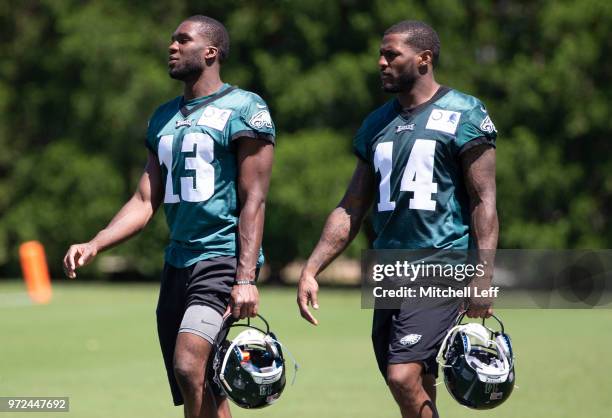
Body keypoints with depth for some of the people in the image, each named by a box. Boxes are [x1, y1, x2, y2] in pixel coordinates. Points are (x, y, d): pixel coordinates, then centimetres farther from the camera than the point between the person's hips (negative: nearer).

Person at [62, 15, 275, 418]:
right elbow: (145, 201, 16)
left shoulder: (244, 109, -5)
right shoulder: (164, 117, 17)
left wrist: (246, 278, -18)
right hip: (178, 261, 8)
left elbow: (253, 200, -10)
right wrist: (94, 245, 2)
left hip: (224, 259, -8)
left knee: (189, 368, -23)